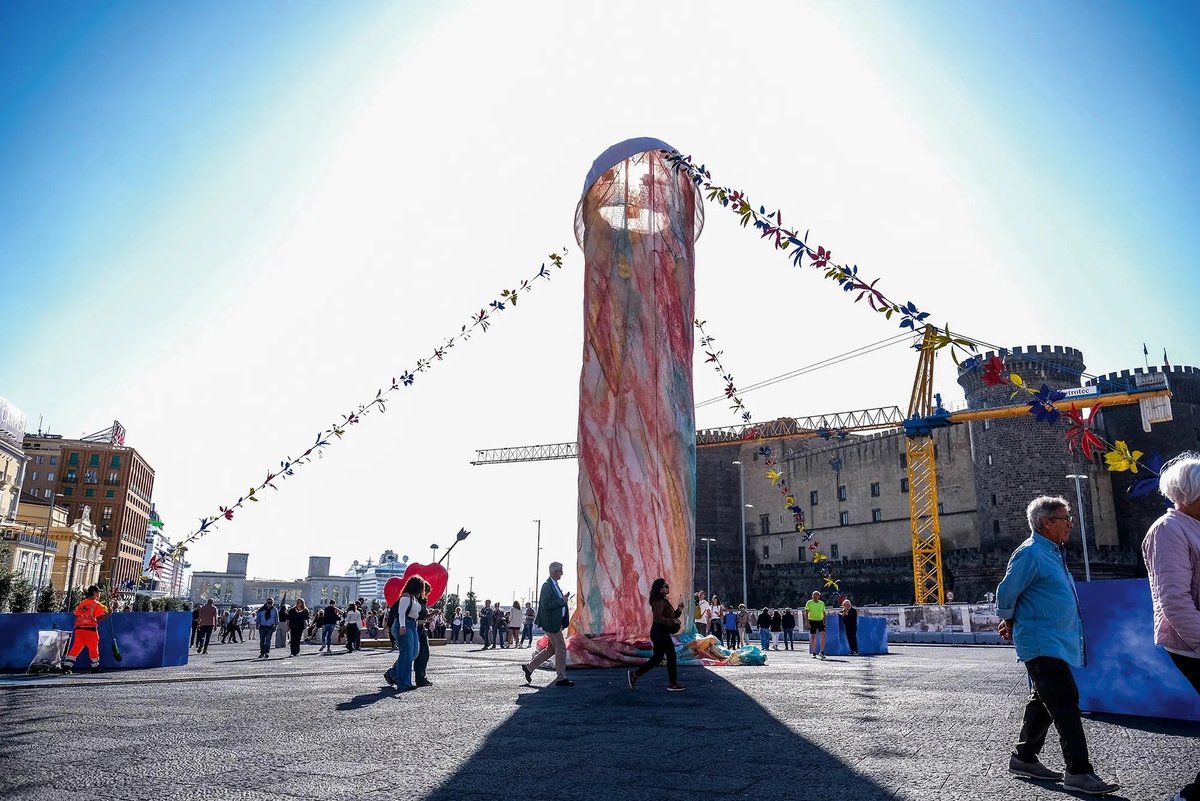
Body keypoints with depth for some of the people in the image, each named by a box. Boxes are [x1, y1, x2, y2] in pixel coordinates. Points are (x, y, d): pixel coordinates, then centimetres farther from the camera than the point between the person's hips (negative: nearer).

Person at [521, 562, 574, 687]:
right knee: (561, 649, -5)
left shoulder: (554, 585, 15)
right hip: (551, 622, -10)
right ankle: (561, 678, 3)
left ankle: (529, 667, 24)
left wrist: (563, 599, 7)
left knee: (551, 649, 16)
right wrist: (562, 600, -19)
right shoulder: (547, 585, -16)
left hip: (556, 623, 10)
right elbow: (546, 605, -23)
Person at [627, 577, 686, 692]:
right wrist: (673, 621, -24)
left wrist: (679, 608, 5)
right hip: (660, 633, -10)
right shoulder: (659, 602, -17)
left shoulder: (665, 601, 16)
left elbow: (672, 616, 21)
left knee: (657, 658, 12)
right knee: (671, 656, -2)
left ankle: (634, 674, 14)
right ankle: (673, 684, 7)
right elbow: (657, 618, -28)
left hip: (661, 634, 10)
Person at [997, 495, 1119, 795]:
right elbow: (1006, 592, -13)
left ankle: (1024, 758, 25)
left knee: (1043, 703, 15)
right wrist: (1009, 622, 2)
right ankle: (1079, 772, -5)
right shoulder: (1030, 554, -17)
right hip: (1042, 643, -10)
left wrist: (1013, 624, 21)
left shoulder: (1053, 552, 15)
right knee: (1066, 703, -10)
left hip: (1057, 643, 10)